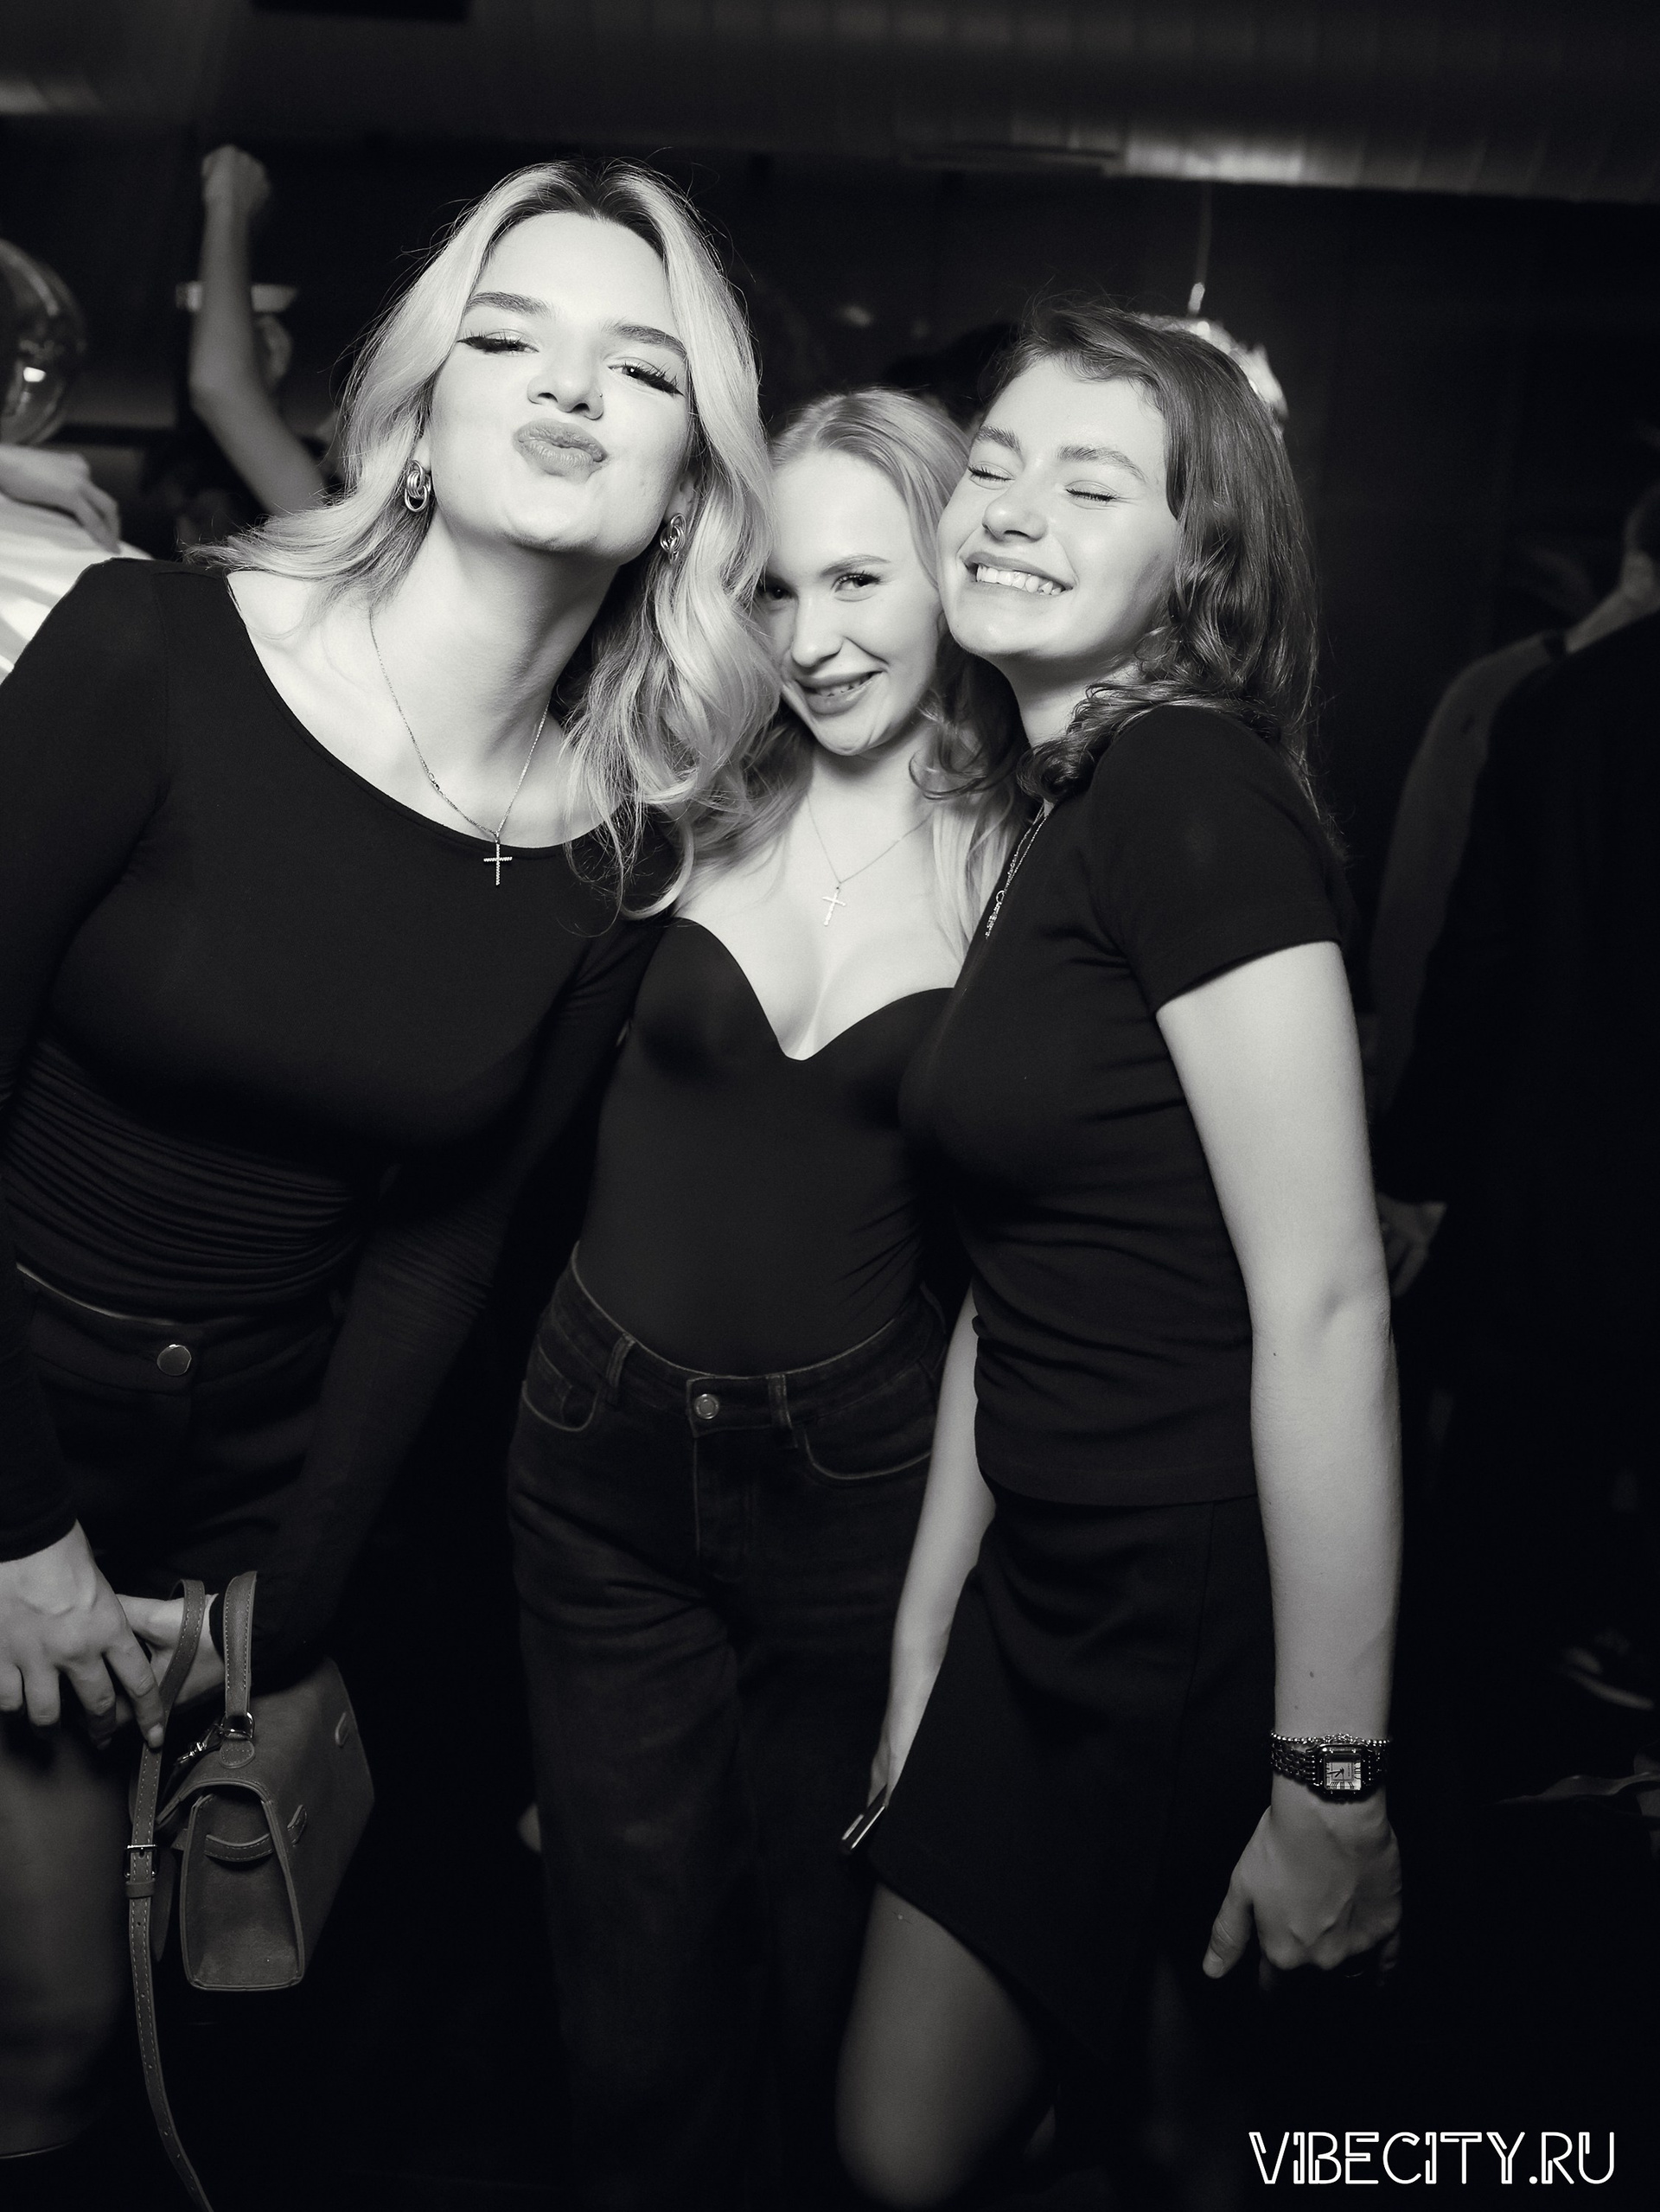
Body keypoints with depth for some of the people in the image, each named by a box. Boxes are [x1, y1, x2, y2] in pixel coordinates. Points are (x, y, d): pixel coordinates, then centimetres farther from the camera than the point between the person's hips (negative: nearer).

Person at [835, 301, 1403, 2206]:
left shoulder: (1194, 784, -16)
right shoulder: (1046, 823, 10)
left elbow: (1324, 1303, -21)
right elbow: (1013, 1284, 10)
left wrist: (1330, 1772, -18)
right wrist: (922, 1642, 12)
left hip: (1216, 1622, -8)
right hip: (1053, 1596, 8)